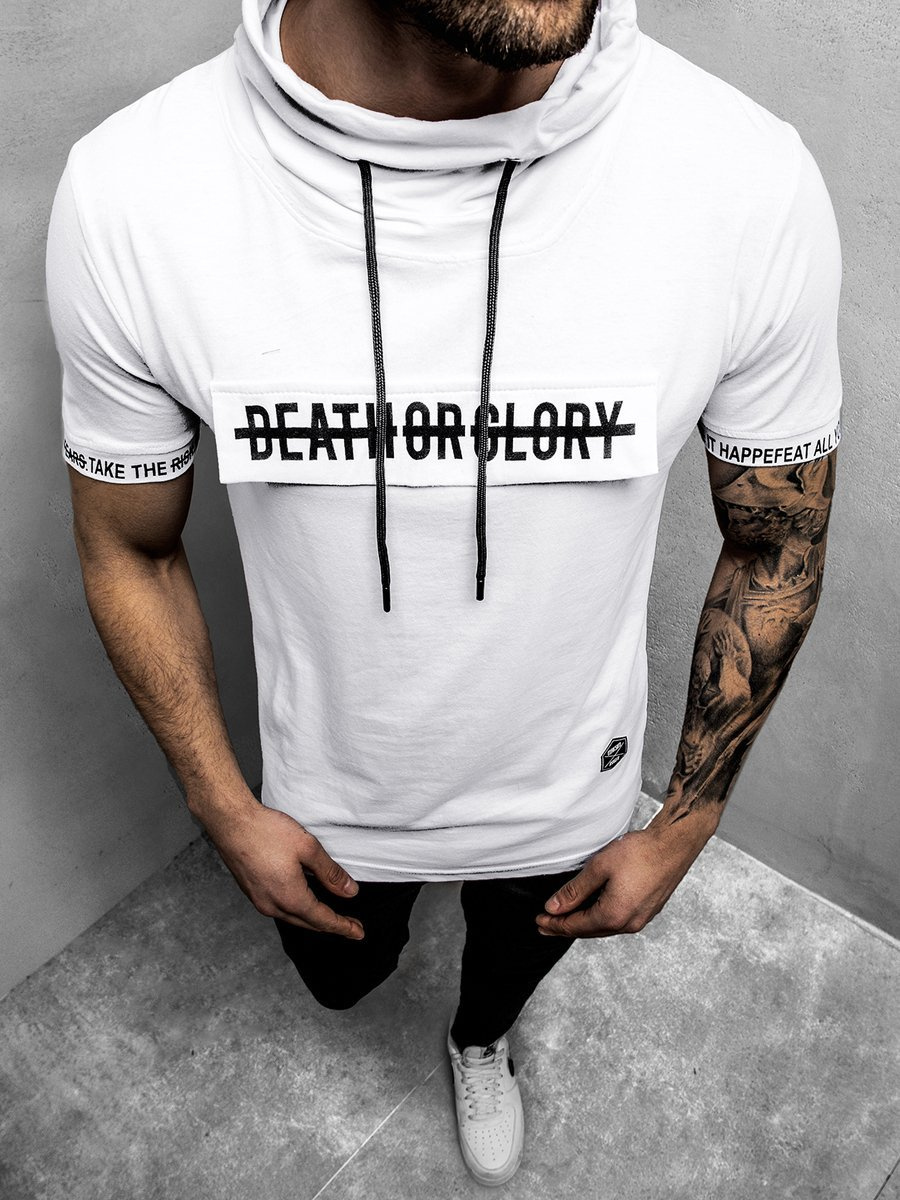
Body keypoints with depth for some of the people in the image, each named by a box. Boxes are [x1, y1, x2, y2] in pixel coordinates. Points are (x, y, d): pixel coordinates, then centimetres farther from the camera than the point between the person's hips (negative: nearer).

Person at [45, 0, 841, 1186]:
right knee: (342, 975, 33)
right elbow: (129, 551, -10)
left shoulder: (752, 180, -29)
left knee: (511, 967, 34)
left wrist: (683, 829, -5)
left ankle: (481, 1041, 73)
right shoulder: (128, 194, -28)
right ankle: (383, 920, 73)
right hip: (326, 805, 0)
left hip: (568, 797, 1)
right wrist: (228, 815, -5)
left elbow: (778, 546, -11)